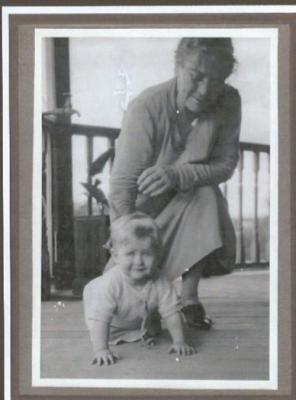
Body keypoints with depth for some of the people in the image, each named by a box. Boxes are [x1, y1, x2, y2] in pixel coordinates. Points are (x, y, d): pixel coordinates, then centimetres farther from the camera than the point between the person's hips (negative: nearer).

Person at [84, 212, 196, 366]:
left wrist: (179, 342, -33)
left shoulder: (160, 283, -36)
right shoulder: (110, 283, -47)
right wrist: (101, 350, -57)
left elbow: (171, 313, -27)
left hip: (139, 321, 3)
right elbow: (100, 319, -49)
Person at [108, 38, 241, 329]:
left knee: (205, 196, -29)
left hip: (190, 199, 2)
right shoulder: (146, 107, -32)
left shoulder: (228, 103, -20)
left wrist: (177, 174, -36)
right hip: (144, 208, -2)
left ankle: (190, 298, -16)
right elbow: (122, 186, -35)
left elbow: (226, 164, -16)